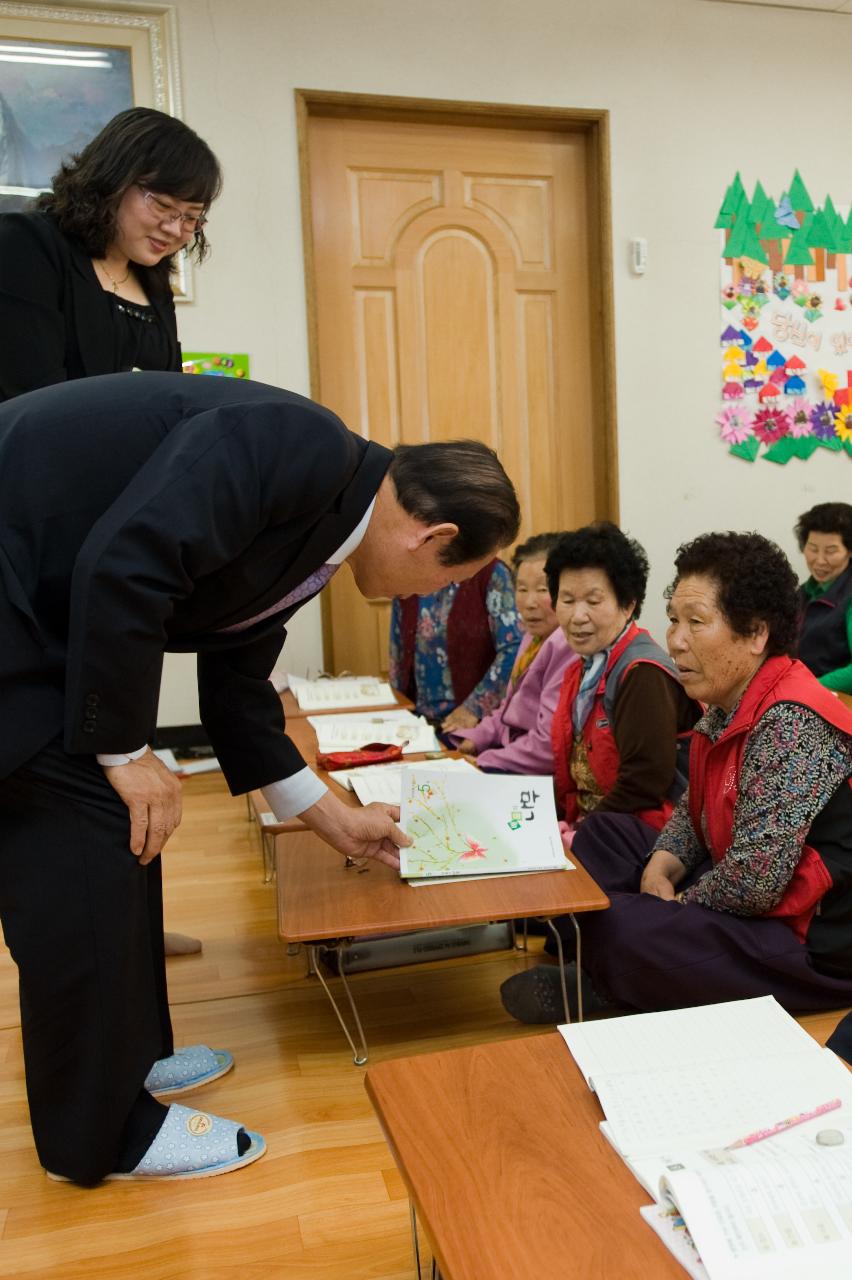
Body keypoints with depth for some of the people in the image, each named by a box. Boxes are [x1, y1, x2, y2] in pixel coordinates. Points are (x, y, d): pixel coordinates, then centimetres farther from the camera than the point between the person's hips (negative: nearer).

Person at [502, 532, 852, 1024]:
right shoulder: (727, 708, 2)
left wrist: (675, 904, -13)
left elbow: (753, 881, -30)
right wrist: (659, 872, -6)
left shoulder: (791, 725, -26)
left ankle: (597, 993, 2)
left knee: (624, 930, -28)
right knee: (605, 831, 14)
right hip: (736, 897, 10)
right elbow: (694, 811, 13)